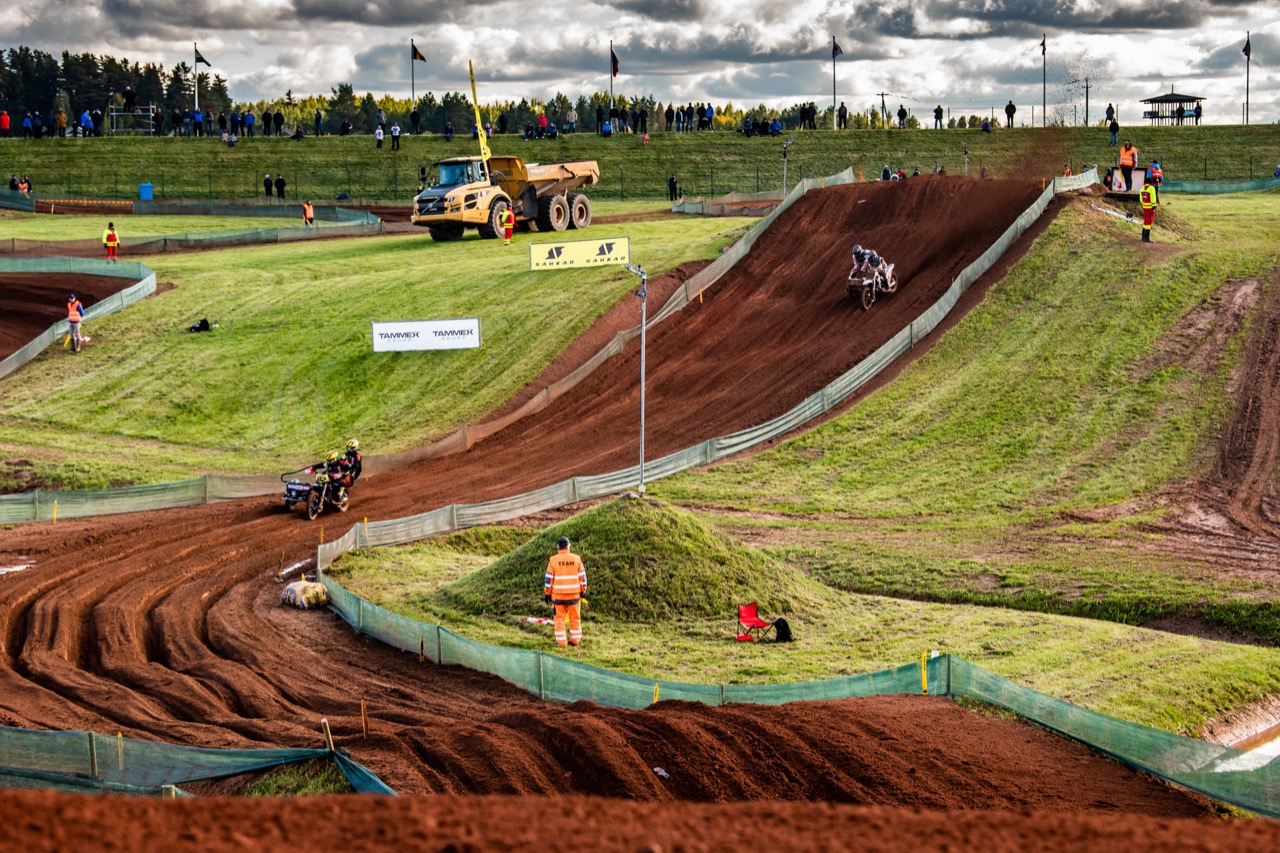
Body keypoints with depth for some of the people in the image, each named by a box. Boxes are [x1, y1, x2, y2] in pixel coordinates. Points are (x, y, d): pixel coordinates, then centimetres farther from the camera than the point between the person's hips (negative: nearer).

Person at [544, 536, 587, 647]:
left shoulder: (553, 560, -8)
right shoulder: (576, 559, -1)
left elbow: (549, 578, -4)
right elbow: (582, 576, 5)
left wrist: (547, 593, 6)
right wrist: (583, 591, 16)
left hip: (558, 594, -2)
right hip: (574, 594, 2)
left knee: (559, 617, 6)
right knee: (574, 617, 12)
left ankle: (561, 640, 6)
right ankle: (575, 639, 15)